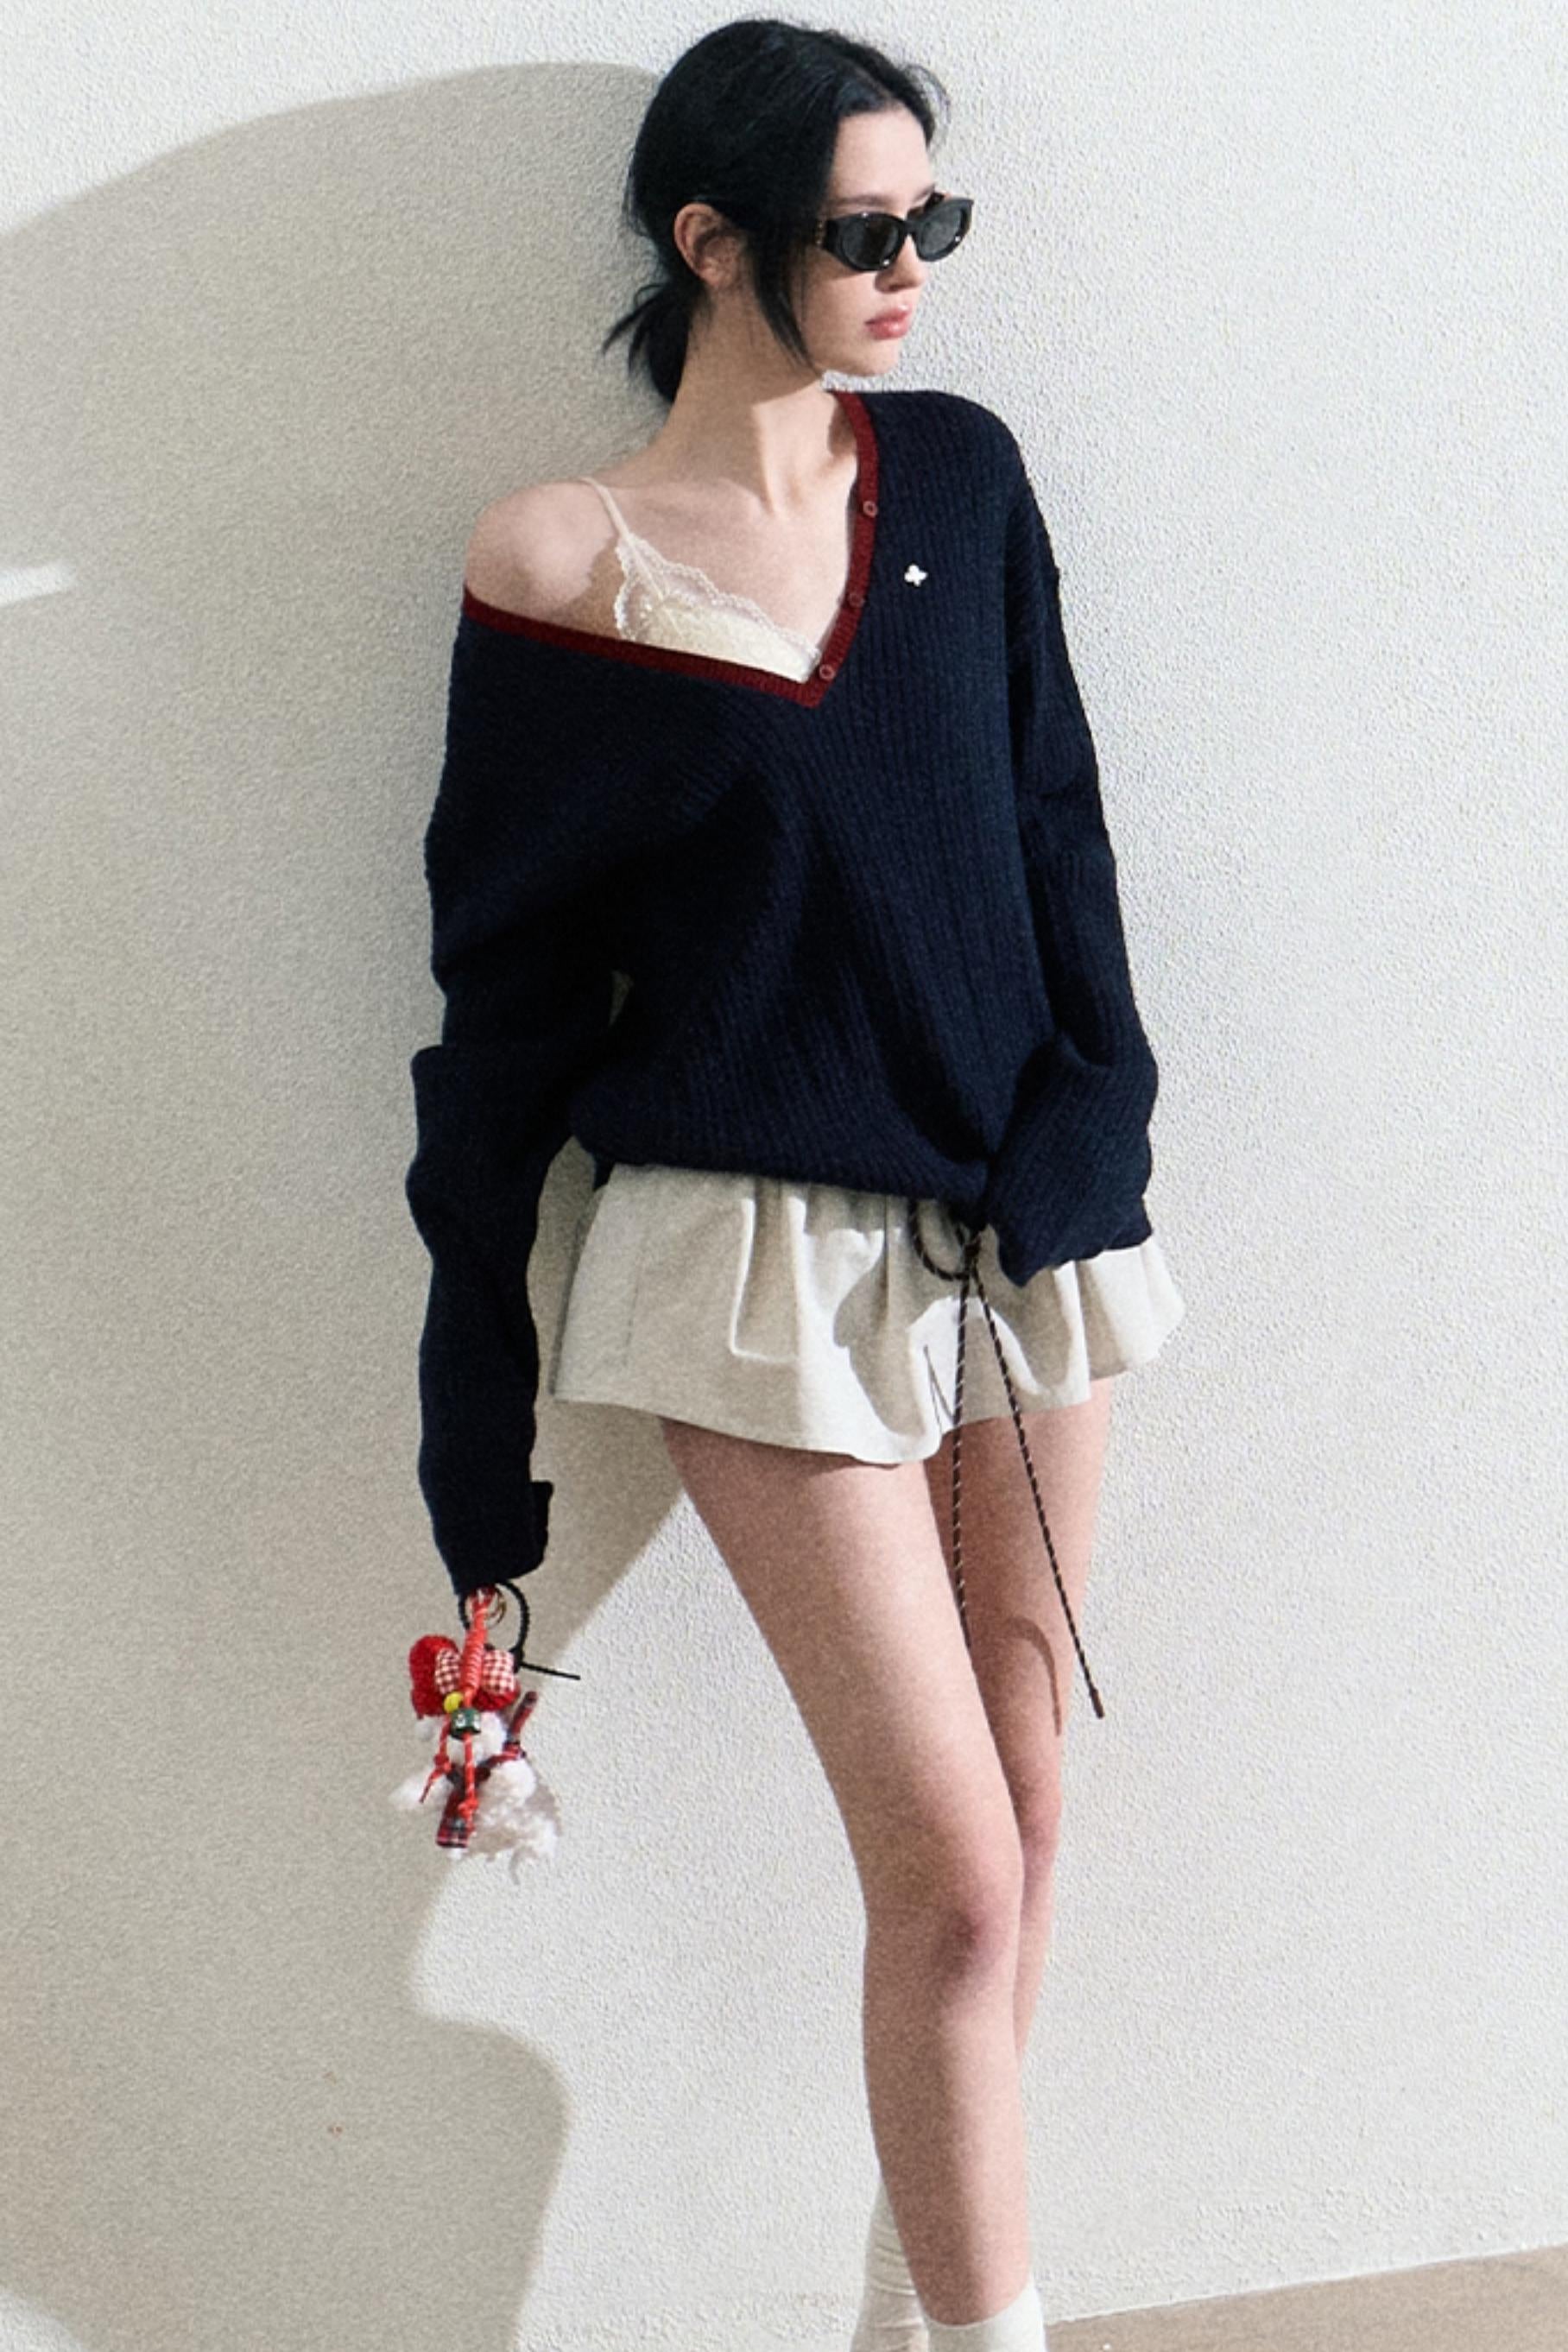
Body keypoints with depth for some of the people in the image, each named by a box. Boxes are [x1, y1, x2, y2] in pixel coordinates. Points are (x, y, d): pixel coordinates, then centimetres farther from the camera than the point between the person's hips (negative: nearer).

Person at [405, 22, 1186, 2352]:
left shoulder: (961, 474, 6)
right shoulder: (554, 563, -5)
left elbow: (1056, 830, 7)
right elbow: (505, 994, -2)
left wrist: (1086, 1144, -7)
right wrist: (479, 1406, 0)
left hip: (1027, 1221, 5)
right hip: (764, 1258, -4)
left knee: (1021, 1802, 11)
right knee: (953, 1873, -5)